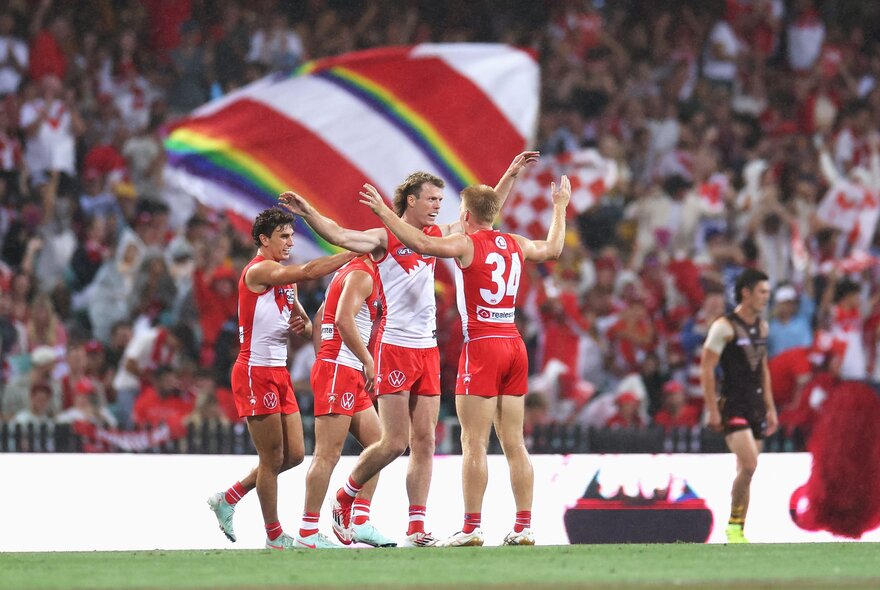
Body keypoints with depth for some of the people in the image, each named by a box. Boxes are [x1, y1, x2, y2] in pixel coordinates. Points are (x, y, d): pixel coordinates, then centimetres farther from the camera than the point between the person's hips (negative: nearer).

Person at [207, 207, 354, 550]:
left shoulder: (285, 279, 17)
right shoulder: (259, 271, -12)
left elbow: (306, 326, 25)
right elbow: (309, 272, -26)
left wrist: (302, 324, 0)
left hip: (278, 373, 9)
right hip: (256, 371, -9)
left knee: (294, 455, 9)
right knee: (273, 457, -3)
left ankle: (228, 500, 23)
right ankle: (275, 536, 6)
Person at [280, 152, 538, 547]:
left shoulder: (436, 236, 13)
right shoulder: (384, 239, -6)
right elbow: (340, 236, -23)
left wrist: (511, 175, 23)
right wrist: (307, 213, -38)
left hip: (427, 350, 6)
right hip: (395, 347, -6)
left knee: (424, 443, 2)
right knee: (395, 442, -8)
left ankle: (416, 528, 2)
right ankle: (345, 496, 15)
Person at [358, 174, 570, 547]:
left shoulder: (466, 244, -7)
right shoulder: (515, 245, 12)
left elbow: (420, 242, -20)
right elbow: (553, 249, 33)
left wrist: (383, 211, -11)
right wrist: (560, 207, 48)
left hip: (482, 347, -6)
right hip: (514, 346, 7)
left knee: (474, 443, -6)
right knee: (514, 443, 8)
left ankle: (471, 529, -10)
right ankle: (523, 527, 7)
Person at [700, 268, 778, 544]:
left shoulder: (762, 327, 14)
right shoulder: (725, 327, -9)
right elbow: (706, 368, -11)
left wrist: (770, 408, 20)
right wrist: (712, 410, -15)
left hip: (756, 404, 7)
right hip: (732, 405, -7)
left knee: (746, 470, 7)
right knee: (749, 465, -19)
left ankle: (738, 531, 12)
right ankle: (733, 525, -8)